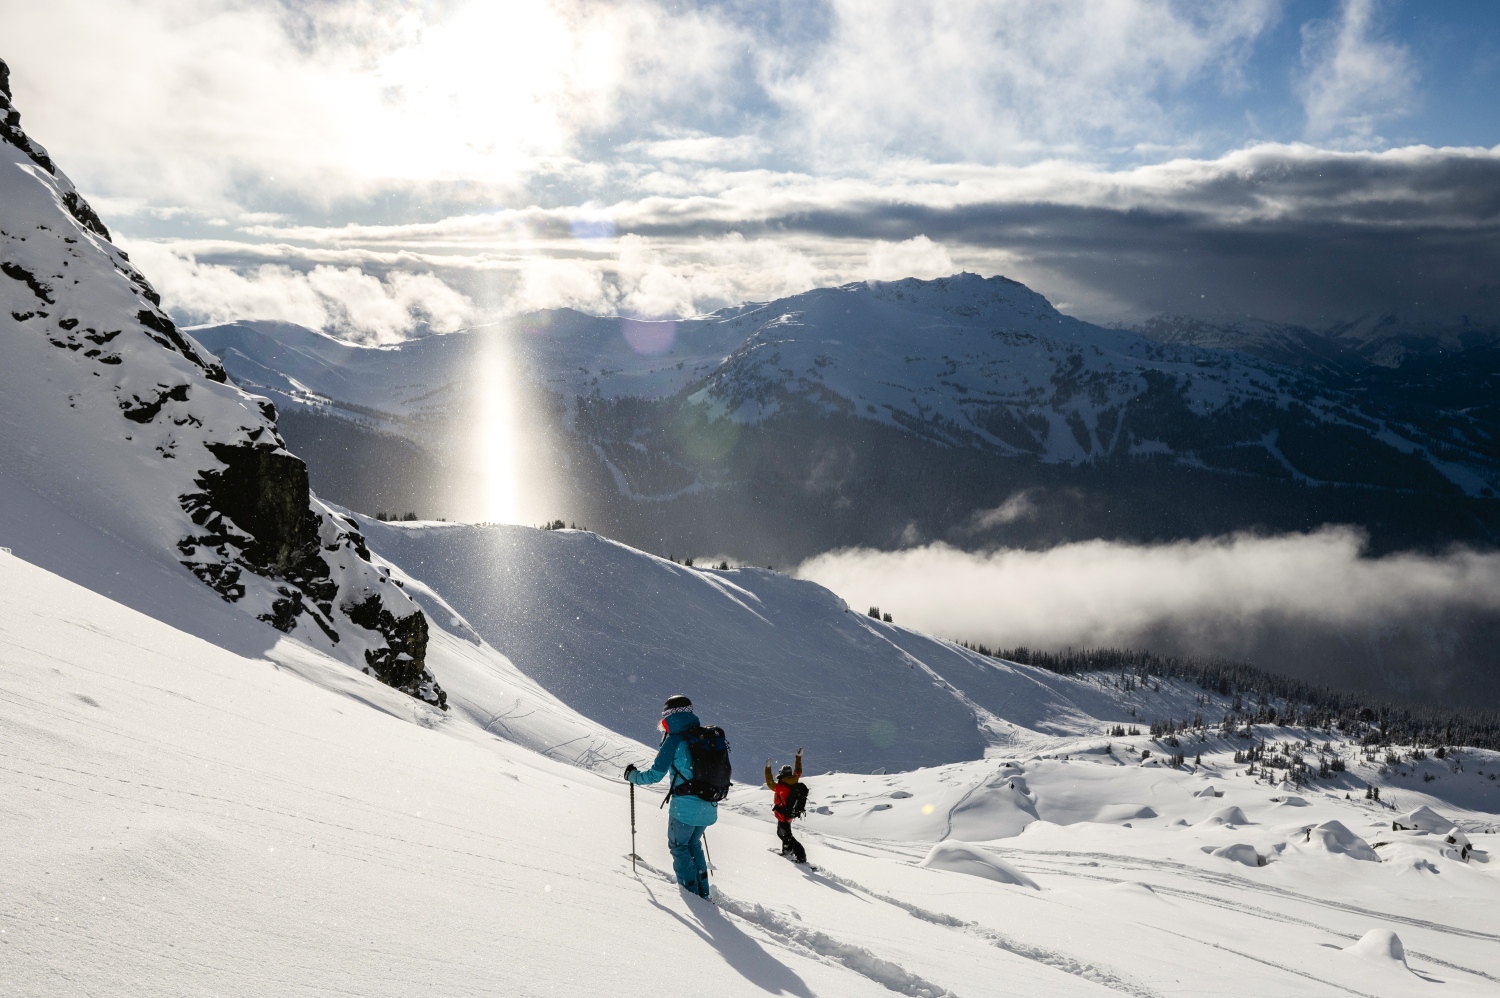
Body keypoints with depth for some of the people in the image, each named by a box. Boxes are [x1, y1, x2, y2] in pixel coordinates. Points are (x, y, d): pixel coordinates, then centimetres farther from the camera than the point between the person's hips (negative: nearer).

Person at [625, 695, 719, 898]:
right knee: (694, 844, 25)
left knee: (679, 847, 14)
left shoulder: (675, 740, -12)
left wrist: (632, 775, 7)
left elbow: (655, 775, -10)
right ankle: (703, 892, 26)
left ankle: (691, 892, 12)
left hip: (685, 807, -6)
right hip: (709, 808, 6)